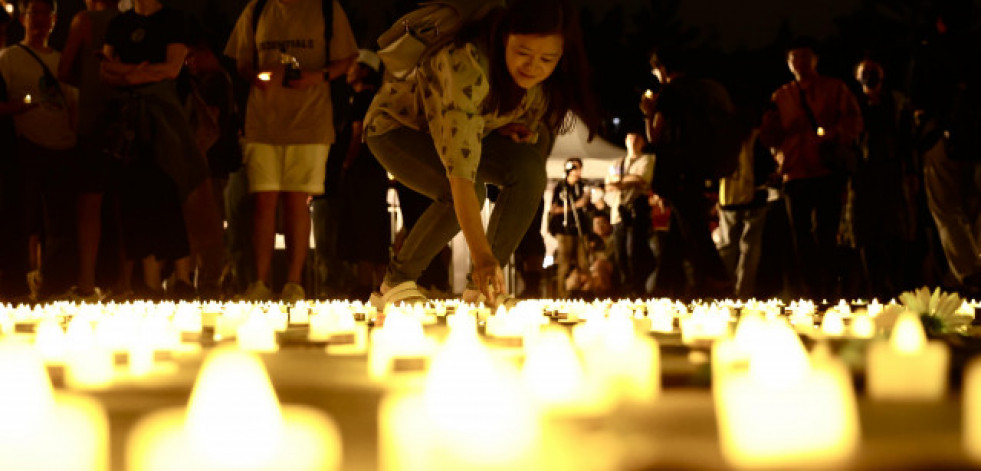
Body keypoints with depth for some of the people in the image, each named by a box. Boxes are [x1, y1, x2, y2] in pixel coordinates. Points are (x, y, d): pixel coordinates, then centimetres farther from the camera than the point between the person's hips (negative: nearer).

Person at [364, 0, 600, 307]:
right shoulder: (469, 65, -41)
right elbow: (461, 170, -47)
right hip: (397, 125, -7)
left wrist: (517, 130, -19)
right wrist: (481, 255, -54)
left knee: (528, 170, -19)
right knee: (463, 194, -32)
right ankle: (395, 282, -12)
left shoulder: (543, 77, -18)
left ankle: (483, 284, -9)